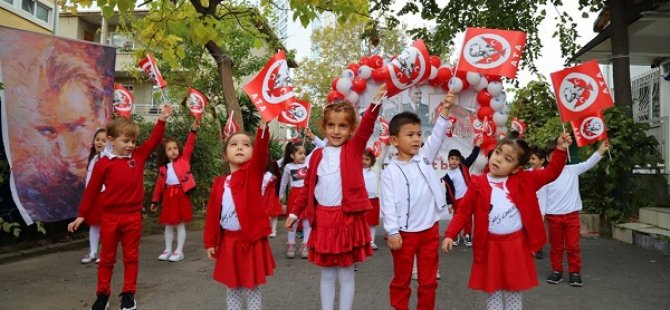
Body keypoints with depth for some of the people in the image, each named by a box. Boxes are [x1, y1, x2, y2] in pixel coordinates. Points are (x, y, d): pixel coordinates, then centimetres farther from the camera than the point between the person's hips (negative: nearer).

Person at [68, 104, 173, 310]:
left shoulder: (138, 156, 0)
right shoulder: (104, 163, -7)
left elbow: (153, 141, -2)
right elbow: (92, 190, -1)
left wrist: (162, 120, -15)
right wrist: (82, 215, 3)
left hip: (133, 217, 2)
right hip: (110, 217, -2)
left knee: (131, 257, 10)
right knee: (107, 258, 12)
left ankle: (128, 293, 22)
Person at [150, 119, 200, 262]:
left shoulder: (183, 159, 4)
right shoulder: (163, 168, 10)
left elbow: (189, 146, -7)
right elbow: (159, 184, 13)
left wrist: (193, 130, -17)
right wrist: (155, 200, 14)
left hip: (181, 194, -3)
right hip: (168, 196, 3)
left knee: (180, 224, 2)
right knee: (168, 224, 11)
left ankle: (179, 251, 9)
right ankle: (168, 250, 21)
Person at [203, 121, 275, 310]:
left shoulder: (253, 172, -7)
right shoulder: (219, 183, 3)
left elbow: (261, 153, -27)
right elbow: (212, 214, 7)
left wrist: (263, 126, -42)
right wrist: (210, 242, 6)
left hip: (252, 240, -3)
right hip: (228, 241, 3)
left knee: (252, 287, 9)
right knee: (232, 288, 16)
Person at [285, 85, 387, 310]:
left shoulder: (354, 149, -2)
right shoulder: (317, 155, 6)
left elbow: (366, 128, -19)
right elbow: (308, 187, 13)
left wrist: (375, 102, -34)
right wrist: (294, 212, 13)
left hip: (348, 218, -3)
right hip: (323, 219, 3)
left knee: (346, 274, 9)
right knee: (327, 275, 13)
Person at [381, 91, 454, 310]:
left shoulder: (424, 158, 3)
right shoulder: (390, 171, -9)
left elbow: (437, 137, -6)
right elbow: (388, 203, -12)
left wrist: (445, 111, -18)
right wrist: (392, 232, -17)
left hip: (430, 230, 4)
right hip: (404, 233, -3)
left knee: (428, 280, 14)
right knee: (401, 280, 13)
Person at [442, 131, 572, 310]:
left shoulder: (524, 180, 0)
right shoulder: (478, 184, -3)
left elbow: (550, 173, 2)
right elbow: (463, 211, -2)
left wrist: (560, 150, -12)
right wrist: (450, 234, -9)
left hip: (517, 244, 1)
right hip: (490, 246, -1)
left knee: (514, 292, 13)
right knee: (493, 292, 9)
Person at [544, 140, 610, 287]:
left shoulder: (573, 170, 2)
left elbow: (589, 163, -8)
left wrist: (601, 150, -21)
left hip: (572, 214, 1)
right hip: (553, 216, -1)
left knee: (573, 246, 6)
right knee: (556, 246, 11)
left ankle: (575, 272, 16)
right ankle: (557, 271, 22)